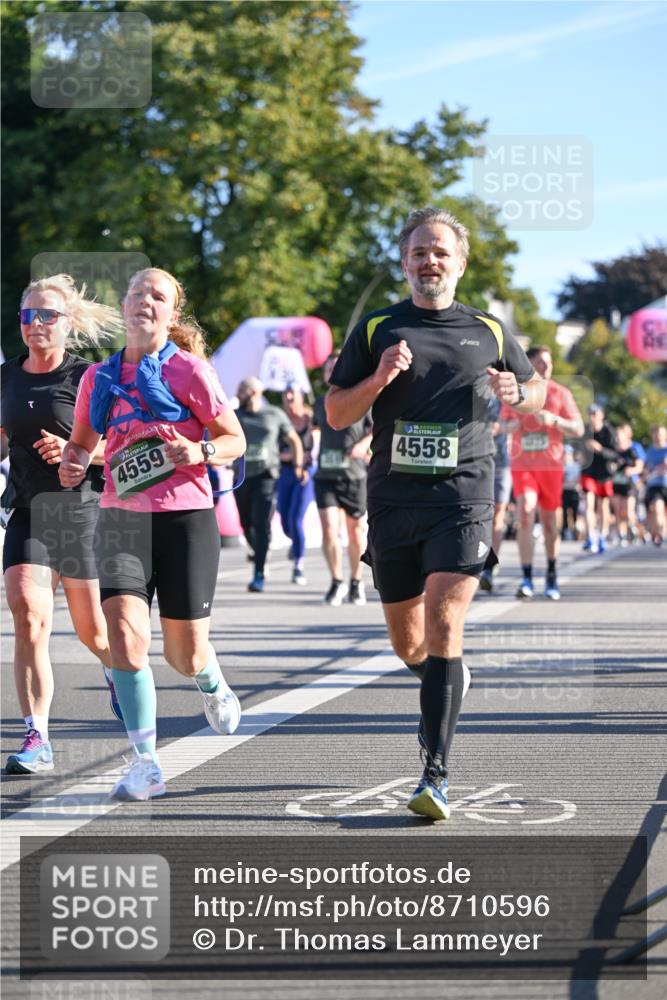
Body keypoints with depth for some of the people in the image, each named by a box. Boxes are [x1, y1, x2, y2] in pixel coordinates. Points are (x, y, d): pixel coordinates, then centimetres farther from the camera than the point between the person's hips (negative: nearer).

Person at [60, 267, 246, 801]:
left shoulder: (188, 370, -2)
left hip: (185, 516, -2)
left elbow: (235, 440, 1)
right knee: (125, 633, -19)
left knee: (186, 655, 3)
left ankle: (213, 685, 43)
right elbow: (82, 440, 22)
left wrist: (199, 452, -19)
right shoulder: (100, 376, 8)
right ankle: (146, 763, -11)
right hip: (121, 517, 2)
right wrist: (72, 462, 0)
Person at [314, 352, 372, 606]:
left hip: (354, 476, -2)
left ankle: (356, 582, 27)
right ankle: (337, 582, 5)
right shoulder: (320, 403, 10)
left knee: (356, 532, 9)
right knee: (329, 530, -12)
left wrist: (364, 443, -18)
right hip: (325, 476, 2)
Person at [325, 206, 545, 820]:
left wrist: (517, 394, 1)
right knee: (407, 642, 10)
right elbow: (335, 414, 6)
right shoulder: (376, 331, 9)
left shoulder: (489, 332, 11)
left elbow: (536, 389, 24)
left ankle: (435, 776, -18)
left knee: (444, 626, -18)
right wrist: (377, 380, -12)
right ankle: (447, 677, 47)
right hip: (392, 499, 2)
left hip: (462, 498, -2)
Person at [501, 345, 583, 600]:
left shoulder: (560, 393, 4)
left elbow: (578, 429, 1)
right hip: (521, 464, -1)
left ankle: (552, 578, 26)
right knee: (525, 515, -18)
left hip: (551, 465, 1)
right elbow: (504, 423, 18)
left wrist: (554, 420, -17)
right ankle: (527, 579, -18)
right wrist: (512, 425, -6)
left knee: (550, 524, 7)